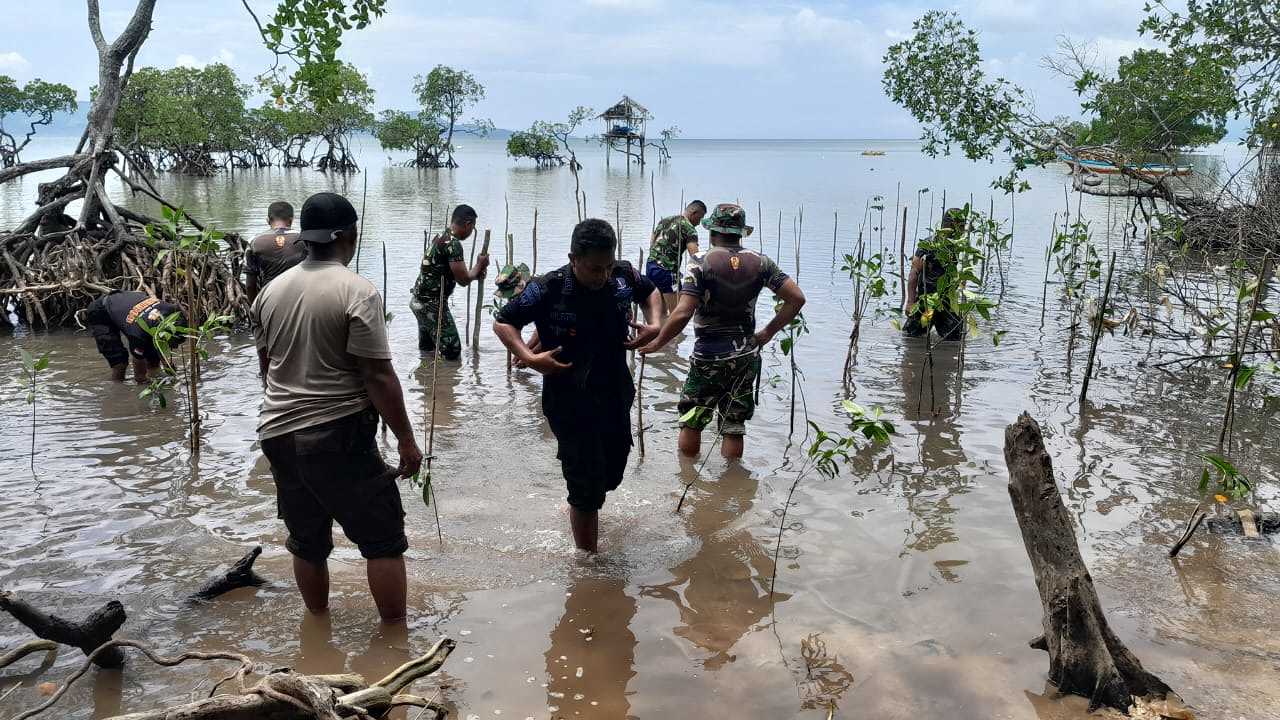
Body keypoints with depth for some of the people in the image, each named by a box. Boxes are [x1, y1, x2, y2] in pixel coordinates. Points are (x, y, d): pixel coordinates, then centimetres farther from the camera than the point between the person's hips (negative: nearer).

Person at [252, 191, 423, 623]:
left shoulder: (271, 291, 7)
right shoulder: (357, 292, -13)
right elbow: (379, 376, -15)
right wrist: (406, 439, -8)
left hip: (278, 433, 7)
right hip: (338, 434, -7)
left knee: (307, 540, 19)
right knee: (383, 538, 4)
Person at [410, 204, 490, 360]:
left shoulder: (440, 237, 12)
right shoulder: (453, 243, -18)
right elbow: (463, 280, -16)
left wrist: (476, 273, 14)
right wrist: (480, 265, 2)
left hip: (418, 299, 10)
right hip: (431, 304, -10)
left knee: (426, 350, 21)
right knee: (452, 352, -4)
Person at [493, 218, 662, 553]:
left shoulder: (624, 275, -6)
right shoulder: (548, 289, -20)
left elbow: (650, 292, 17)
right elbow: (502, 322, -8)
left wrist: (654, 324, -2)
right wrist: (529, 357, -22)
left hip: (617, 397, 6)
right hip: (570, 405, -5)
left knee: (611, 475, 22)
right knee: (586, 493, -2)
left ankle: (581, 508, 54)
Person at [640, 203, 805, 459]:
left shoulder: (701, 263, -13)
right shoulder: (760, 262, 0)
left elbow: (682, 314, -22)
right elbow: (797, 298, -2)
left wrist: (656, 343, -10)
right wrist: (768, 332, 5)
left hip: (709, 356, -4)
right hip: (747, 355, 4)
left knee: (691, 423, 13)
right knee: (734, 426, 12)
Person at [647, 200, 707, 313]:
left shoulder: (664, 220, 17)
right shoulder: (689, 228, -7)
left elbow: (651, 244, 22)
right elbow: (695, 256, -17)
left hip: (650, 266, 8)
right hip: (666, 270, -8)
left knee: (661, 312, 15)